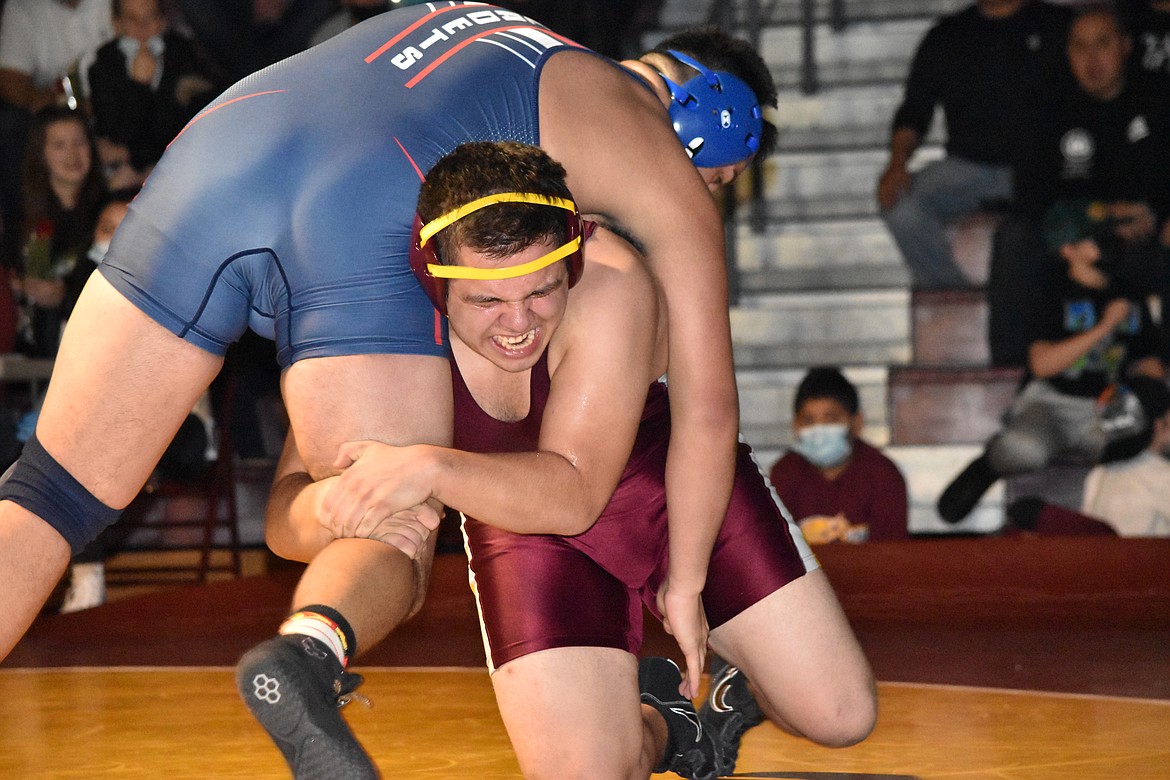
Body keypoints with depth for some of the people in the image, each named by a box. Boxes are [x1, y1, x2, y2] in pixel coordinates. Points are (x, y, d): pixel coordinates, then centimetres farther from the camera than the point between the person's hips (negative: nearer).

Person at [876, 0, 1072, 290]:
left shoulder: (1059, 25, 10)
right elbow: (914, 111, 14)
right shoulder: (945, 36, 16)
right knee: (899, 203, -26)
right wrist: (897, 163, -7)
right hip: (967, 165, 2)